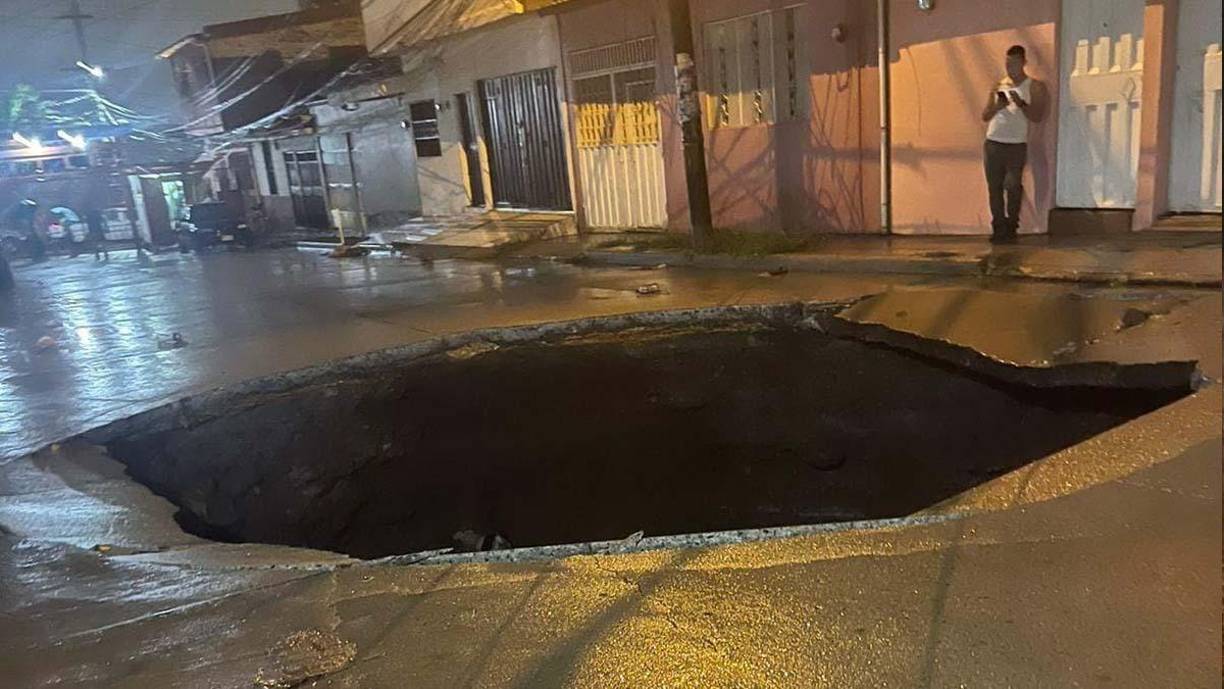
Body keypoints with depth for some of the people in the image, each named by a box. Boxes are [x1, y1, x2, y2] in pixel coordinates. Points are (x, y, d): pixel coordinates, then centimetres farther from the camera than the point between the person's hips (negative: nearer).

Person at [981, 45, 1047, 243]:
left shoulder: (1034, 87, 5)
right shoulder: (998, 86, 16)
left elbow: (1038, 116, -4)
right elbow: (985, 116, 13)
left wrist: (1021, 104, -18)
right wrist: (996, 106, -6)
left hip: (1016, 145, -3)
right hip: (993, 143, 4)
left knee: (1012, 185, -13)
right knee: (994, 186, 1)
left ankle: (1011, 227, -4)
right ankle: (998, 227, 6)